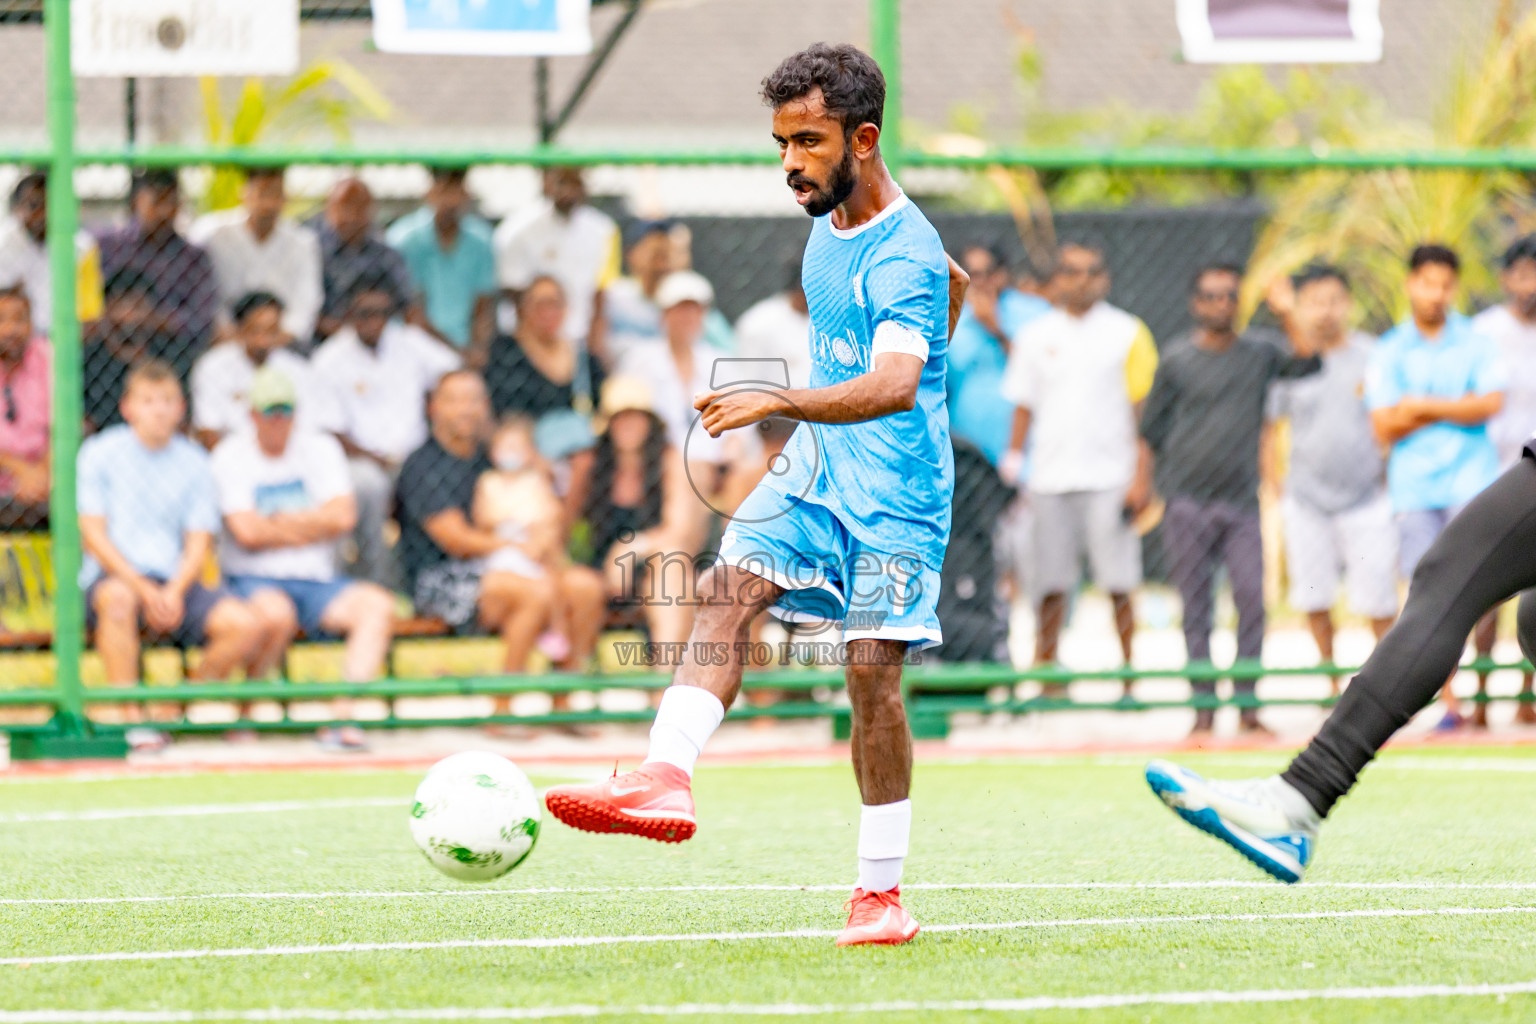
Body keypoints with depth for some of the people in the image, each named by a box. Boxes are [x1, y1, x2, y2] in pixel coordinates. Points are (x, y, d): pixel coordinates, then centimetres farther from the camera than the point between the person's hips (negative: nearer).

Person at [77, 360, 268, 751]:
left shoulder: (193, 462, 11)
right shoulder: (100, 453, 2)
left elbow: (198, 544, 6)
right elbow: (93, 535, -5)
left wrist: (174, 593, -14)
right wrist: (143, 588, -17)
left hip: (176, 584, 4)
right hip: (113, 574, -4)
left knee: (247, 626, -20)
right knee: (118, 598, -41)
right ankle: (130, 719, -33)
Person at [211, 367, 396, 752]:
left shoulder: (320, 448, 10)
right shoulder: (231, 456, 0)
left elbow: (343, 517, -3)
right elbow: (248, 532, -13)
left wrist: (277, 522, -6)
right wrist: (312, 526, -3)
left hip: (316, 581, 4)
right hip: (253, 580, -4)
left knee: (377, 605, -22)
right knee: (276, 613, -38)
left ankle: (342, 719, -32)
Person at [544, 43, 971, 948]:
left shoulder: (904, 255, -19)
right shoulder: (828, 222, 8)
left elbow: (894, 385, -35)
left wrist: (777, 401, -46)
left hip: (895, 493, -7)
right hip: (812, 473, 7)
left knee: (873, 671, -9)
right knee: (729, 588, -17)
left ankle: (882, 893, 3)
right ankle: (667, 780, -35)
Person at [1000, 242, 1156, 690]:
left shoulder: (1126, 332, 4)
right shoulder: (1035, 335, 12)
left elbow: (1142, 410, 2)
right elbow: (1024, 405, 15)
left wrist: (1141, 476, -4)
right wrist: (1012, 465, 6)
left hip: (1110, 480, -2)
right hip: (1050, 480, 2)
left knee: (1118, 585, -5)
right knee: (1050, 585, 1)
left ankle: (1128, 677, 0)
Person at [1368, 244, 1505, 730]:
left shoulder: (1476, 344, 8)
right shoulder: (1388, 352, 9)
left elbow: (1490, 404, -7)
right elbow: (1385, 427, 1)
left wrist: (1424, 407, -8)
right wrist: (1457, 409, -6)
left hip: (1471, 483, -1)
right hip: (1414, 486, 1)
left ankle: (1484, 694, -6)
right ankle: (1448, 702, -3)